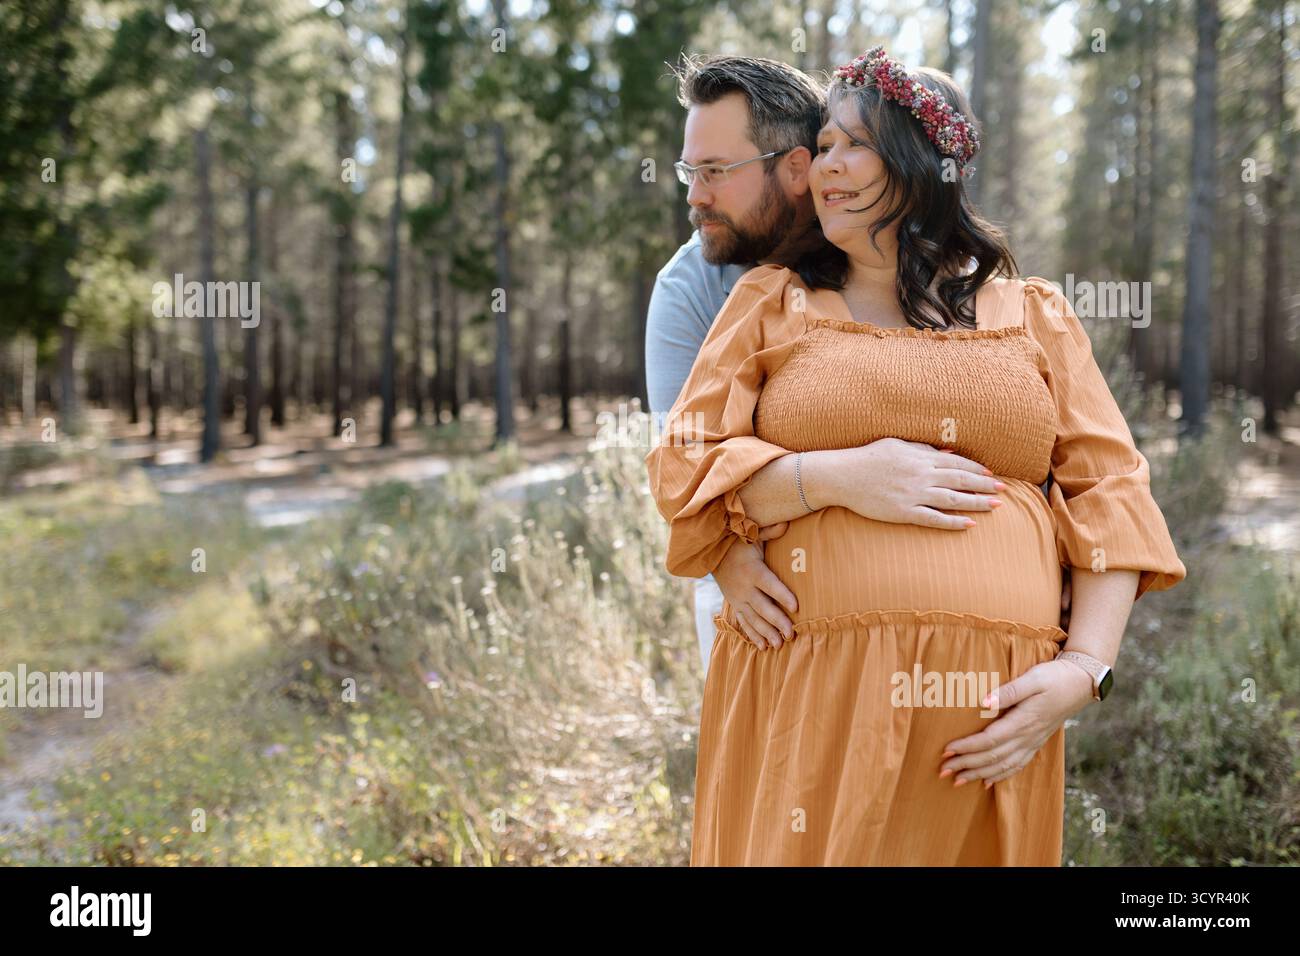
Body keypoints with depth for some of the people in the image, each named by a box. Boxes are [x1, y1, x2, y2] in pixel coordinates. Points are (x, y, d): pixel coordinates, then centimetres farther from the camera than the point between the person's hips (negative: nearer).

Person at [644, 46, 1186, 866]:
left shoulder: (1035, 316, 14)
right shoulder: (772, 303, 12)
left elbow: (1109, 497, 8)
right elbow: (683, 472, 4)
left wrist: (1083, 670, -6)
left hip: (989, 706, 1)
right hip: (806, 695, 0)